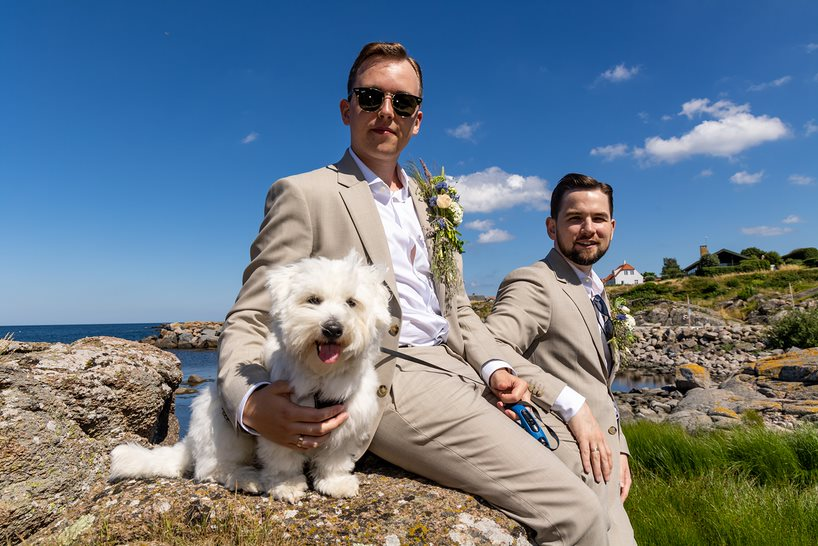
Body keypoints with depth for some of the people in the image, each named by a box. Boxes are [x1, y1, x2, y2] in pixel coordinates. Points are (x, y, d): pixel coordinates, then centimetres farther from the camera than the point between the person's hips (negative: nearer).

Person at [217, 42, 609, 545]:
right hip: (392, 385, -7)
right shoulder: (304, 195, -2)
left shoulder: (431, 204, 18)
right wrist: (251, 403, -24)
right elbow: (248, 324, -4)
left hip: (460, 373, 7)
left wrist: (492, 366, 2)